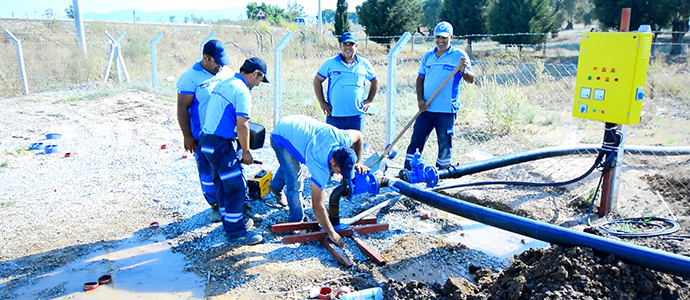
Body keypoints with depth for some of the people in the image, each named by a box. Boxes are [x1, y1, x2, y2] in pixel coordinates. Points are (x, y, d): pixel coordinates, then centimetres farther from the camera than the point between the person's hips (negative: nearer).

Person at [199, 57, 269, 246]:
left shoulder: (223, 84, 16)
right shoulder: (242, 91, -13)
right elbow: (242, 125, -17)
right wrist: (246, 152, -6)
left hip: (207, 140, 10)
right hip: (220, 144, -10)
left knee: (222, 184, 19)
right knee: (236, 188, -3)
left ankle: (231, 221, 33)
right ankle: (235, 232, 4)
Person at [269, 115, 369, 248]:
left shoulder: (343, 138, -28)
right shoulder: (320, 166, -40)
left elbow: (358, 135, -1)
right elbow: (317, 206, -35)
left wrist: (358, 162, -8)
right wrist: (332, 233, -29)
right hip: (281, 136, -8)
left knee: (291, 163, 34)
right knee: (294, 184, -13)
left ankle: (276, 186, 63)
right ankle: (296, 222, 7)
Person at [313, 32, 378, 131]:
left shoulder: (364, 64, 7)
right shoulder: (330, 63, 3)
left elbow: (375, 81, 20)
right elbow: (317, 81, 9)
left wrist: (369, 100, 11)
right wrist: (322, 102, 2)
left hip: (356, 115, 1)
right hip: (334, 115, -1)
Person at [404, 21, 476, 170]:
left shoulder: (459, 55, -1)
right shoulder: (427, 56, 12)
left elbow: (471, 79, -7)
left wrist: (464, 71, -28)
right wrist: (420, 99, 0)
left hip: (446, 110, -4)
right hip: (426, 109, 4)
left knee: (445, 145, 6)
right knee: (416, 140, 6)